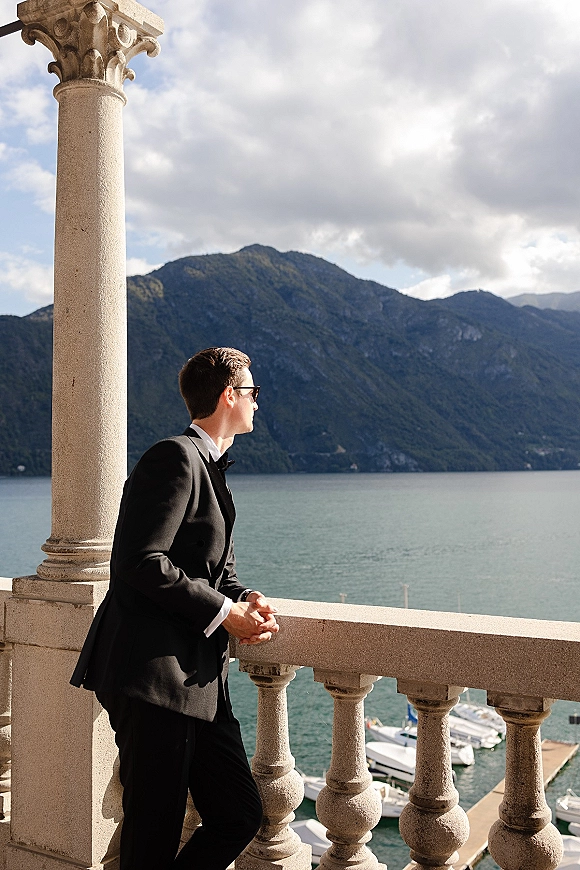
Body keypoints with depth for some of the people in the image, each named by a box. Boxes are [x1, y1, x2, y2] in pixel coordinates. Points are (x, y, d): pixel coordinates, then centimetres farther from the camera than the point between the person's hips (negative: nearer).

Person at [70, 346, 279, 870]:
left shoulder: (210, 467, 20)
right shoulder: (176, 458, -11)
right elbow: (141, 562, -21)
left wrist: (247, 601, 2)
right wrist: (223, 612, -14)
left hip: (198, 680, 10)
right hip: (155, 674, -9)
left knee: (241, 815, 9)